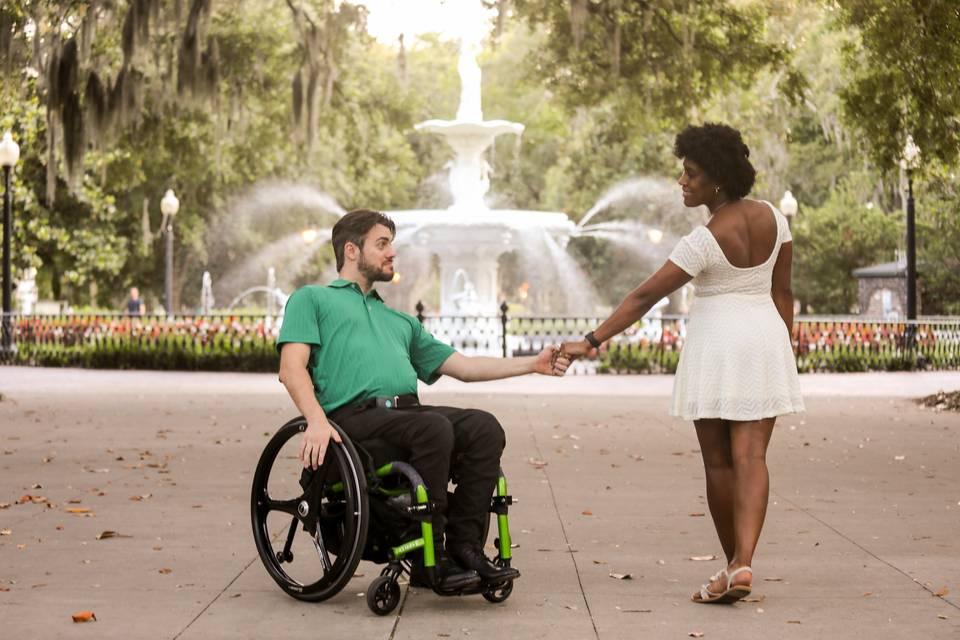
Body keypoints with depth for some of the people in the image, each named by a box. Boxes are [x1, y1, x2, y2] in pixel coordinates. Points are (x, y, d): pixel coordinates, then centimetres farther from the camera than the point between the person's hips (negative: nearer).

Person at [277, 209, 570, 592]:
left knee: (484, 427, -21)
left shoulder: (399, 321, 36)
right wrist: (316, 420, -18)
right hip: (355, 416, -6)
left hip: (407, 412, 6)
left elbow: (462, 366, 30)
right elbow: (292, 368, 1)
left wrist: (533, 364, 20)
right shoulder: (311, 299, 18)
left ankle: (463, 546, -20)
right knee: (433, 428, -33)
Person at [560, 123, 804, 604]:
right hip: (765, 339, 5)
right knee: (750, 456, -3)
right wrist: (782, 355, 18)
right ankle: (742, 563, -18)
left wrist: (593, 341, -14)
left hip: (716, 341, -5)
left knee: (718, 461, 7)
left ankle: (734, 565, 15)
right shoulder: (771, 217, 1)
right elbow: (782, 292, 9)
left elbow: (644, 297, -17)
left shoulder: (705, 240, -17)